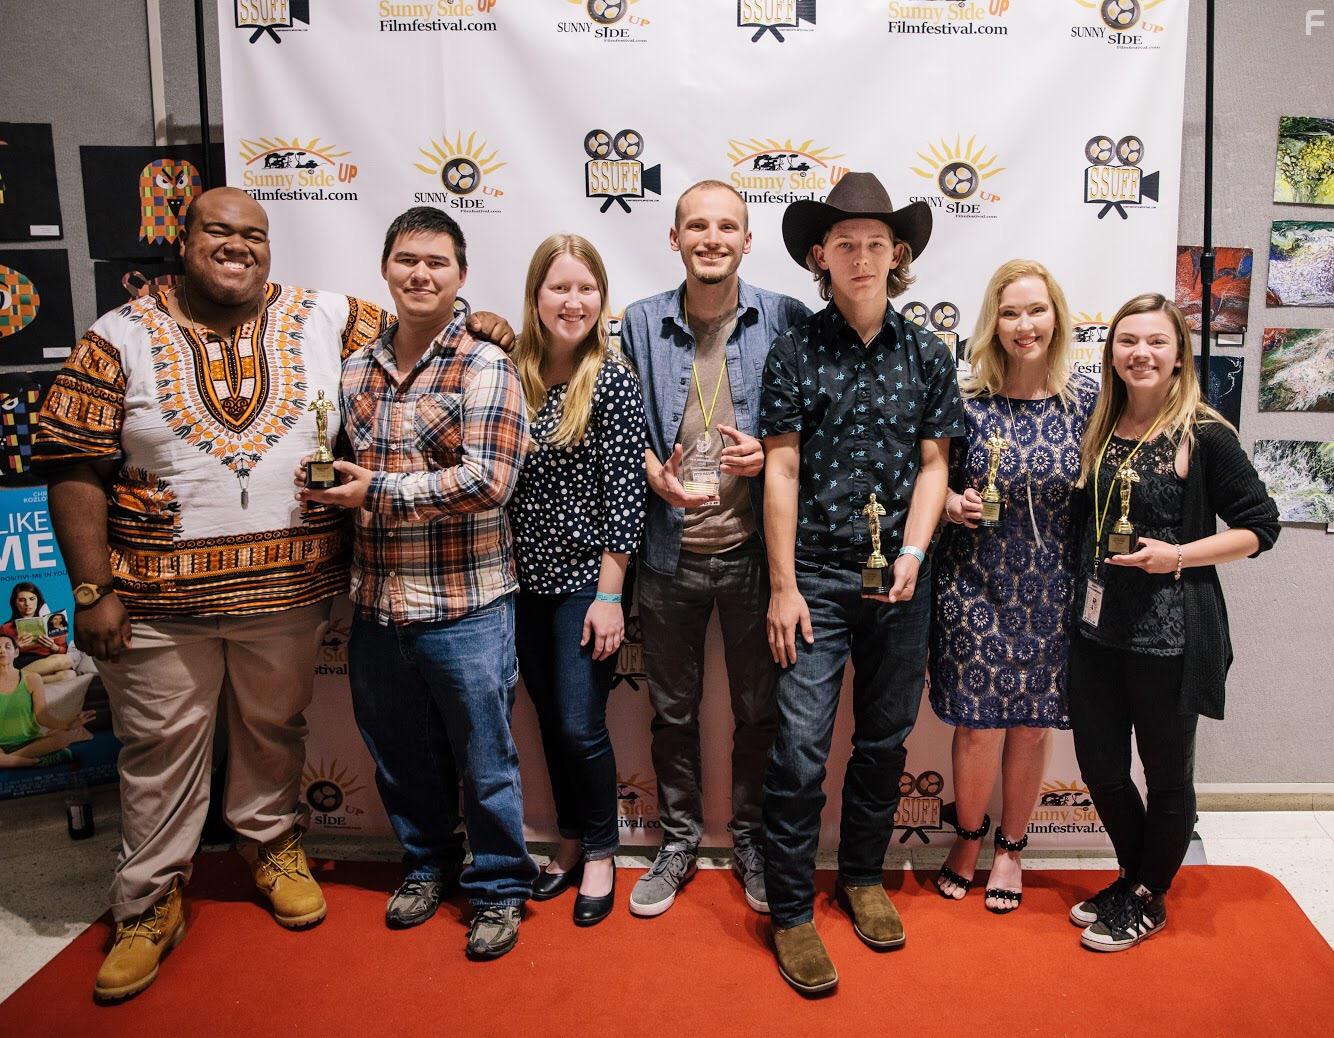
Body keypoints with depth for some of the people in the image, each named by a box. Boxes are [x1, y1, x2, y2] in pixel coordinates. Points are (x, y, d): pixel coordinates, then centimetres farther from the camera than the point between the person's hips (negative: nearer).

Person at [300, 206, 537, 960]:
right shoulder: (356, 370, 9)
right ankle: (427, 864, 42)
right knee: (402, 754, 19)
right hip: (377, 606, 6)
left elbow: (487, 481, -20)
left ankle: (500, 889, 28)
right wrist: (326, 489, -1)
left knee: (485, 758, 8)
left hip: (465, 607, -5)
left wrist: (377, 490, -15)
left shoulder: (485, 369, -9)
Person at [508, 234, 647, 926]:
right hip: (524, 577, 5)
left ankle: (600, 853, 23)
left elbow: (624, 490, -12)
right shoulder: (512, 373, 3)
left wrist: (609, 594, -14)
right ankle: (570, 839, 34)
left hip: (586, 577, -4)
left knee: (581, 726, 0)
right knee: (550, 720, 15)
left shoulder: (612, 379, -10)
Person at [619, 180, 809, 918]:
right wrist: (655, 475, -13)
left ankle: (751, 839, 35)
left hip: (751, 550, -1)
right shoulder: (641, 323, 2)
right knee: (672, 708, 15)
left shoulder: (784, 321, -3)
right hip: (670, 551, 2)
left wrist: (768, 455, -16)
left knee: (758, 709, 13)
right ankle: (679, 838, 35)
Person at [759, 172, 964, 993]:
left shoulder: (928, 356, 5)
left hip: (900, 580, 3)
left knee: (886, 739, 14)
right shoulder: (796, 351, -1)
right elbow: (781, 470, -4)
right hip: (817, 576, -3)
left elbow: (934, 463, 5)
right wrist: (783, 585, -7)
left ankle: (864, 876, 34)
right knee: (801, 746, -4)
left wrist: (912, 552, -10)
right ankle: (792, 911, 12)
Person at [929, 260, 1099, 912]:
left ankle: (1010, 847, 34)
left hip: (1051, 593, 2)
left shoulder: (1086, 400, -1)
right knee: (979, 724, 2)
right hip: (975, 588, -2)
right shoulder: (966, 399, -6)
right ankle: (967, 836, 31)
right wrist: (953, 504, -16)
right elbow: (936, 481, 5)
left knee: (1032, 724, 12)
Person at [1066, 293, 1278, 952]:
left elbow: (1259, 526, -5)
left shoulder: (1205, 437, -9)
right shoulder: (1097, 433, 7)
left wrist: (1178, 556, -16)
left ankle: (1148, 899, 31)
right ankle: (1133, 877, 38)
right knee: (1099, 765, 14)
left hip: (1171, 631, -5)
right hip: (1098, 626, 5)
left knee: (1166, 773, 10)